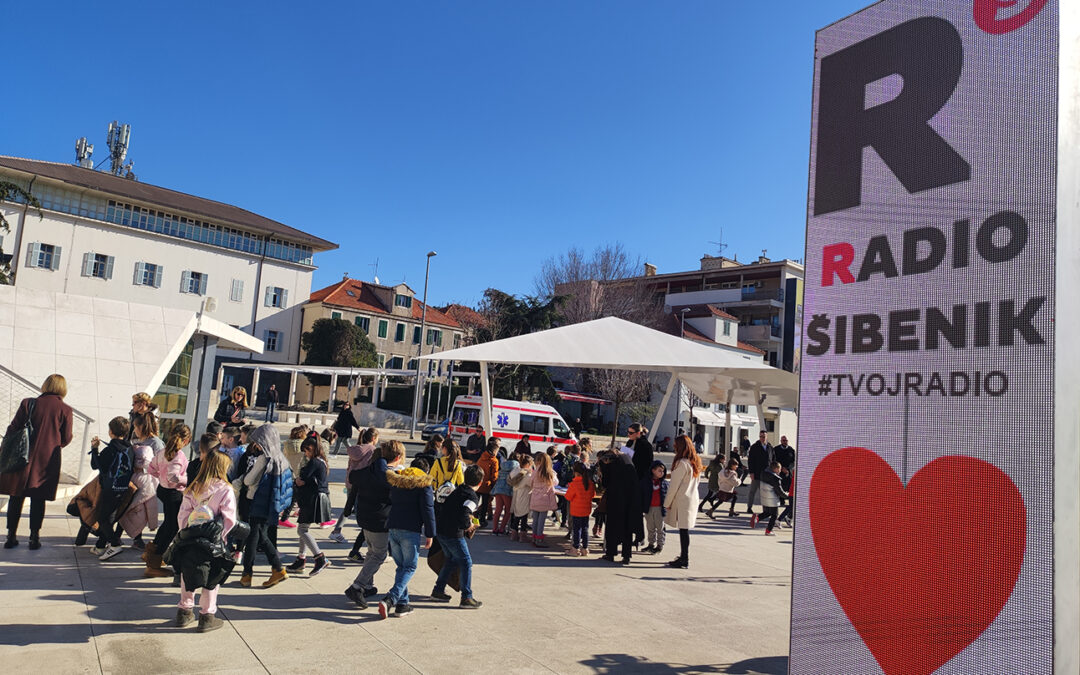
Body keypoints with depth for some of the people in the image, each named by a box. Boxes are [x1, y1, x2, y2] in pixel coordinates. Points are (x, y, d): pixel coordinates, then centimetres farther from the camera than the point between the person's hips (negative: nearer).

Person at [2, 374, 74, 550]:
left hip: (24, 456, 1)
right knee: (38, 499, 7)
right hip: (48, 461, -1)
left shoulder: (29, 403, -2)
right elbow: (66, 439, 0)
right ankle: (34, 538, 8)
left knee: (17, 496, 11)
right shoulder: (65, 410, -4)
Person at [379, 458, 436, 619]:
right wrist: (429, 534, -3)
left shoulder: (395, 482, 15)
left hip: (392, 529, 6)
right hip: (411, 531, -6)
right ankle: (390, 599, -13)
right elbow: (428, 511, -7)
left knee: (401, 567, 15)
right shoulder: (423, 485, -4)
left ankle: (402, 603, 13)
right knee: (409, 567, 3)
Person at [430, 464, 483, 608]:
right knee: (466, 563, 3)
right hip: (453, 534, -8)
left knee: (452, 560, 23)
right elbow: (464, 514, -27)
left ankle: (438, 591, 28)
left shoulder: (458, 491, 12)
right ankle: (466, 597, 3)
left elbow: (445, 505, 19)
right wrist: (469, 525, -7)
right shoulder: (472, 497, -13)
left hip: (440, 530, 8)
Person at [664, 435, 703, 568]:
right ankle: (683, 557, 20)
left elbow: (674, 486, -13)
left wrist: (667, 503, -5)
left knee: (683, 530, -4)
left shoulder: (681, 463, -17)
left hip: (682, 501, -8)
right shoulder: (695, 462, 9)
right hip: (692, 499, 8)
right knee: (684, 530, 14)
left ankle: (684, 560, 0)